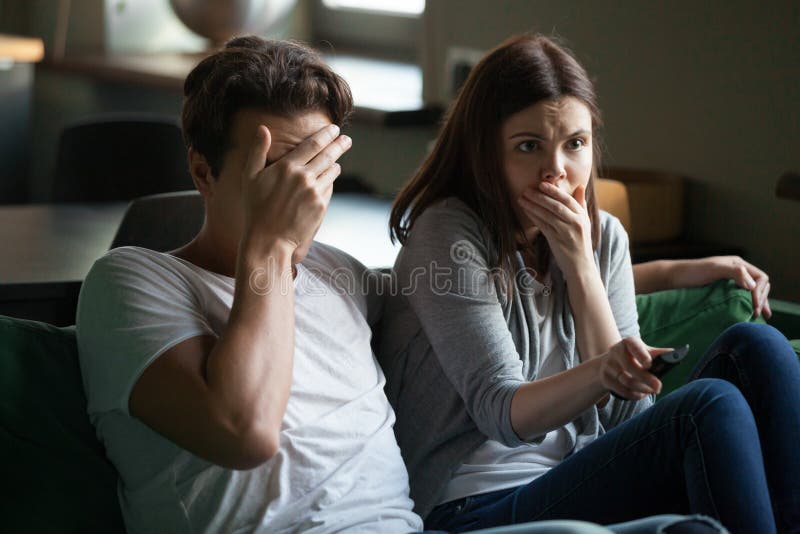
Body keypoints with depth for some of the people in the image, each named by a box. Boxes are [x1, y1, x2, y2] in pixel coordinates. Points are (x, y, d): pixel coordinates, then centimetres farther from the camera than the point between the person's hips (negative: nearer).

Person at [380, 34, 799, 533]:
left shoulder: (604, 237, 11)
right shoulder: (449, 235, -7)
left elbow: (626, 412, 1)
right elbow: (501, 412, -15)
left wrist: (580, 266, -8)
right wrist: (601, 374, -35)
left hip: (584, 481, 7)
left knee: (756, 347, -12)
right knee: (711, 407, -27)